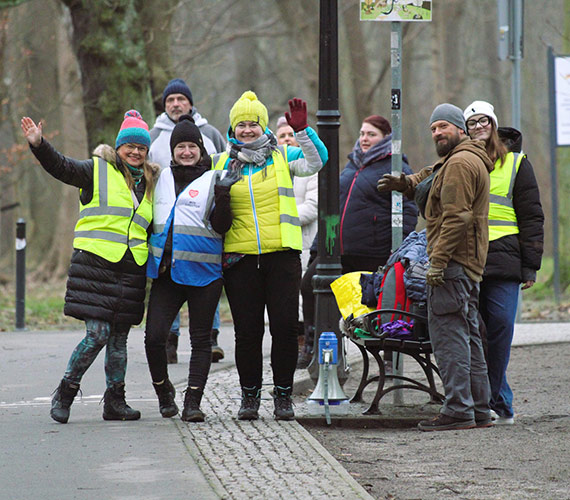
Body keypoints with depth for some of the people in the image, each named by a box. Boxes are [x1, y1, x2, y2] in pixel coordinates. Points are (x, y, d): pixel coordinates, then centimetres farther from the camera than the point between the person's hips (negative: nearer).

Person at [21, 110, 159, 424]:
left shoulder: (149, 183, 19)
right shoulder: (98, 170, 3)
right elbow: (61, 167, -9)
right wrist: (38, 144, -24)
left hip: (131, 268, 5)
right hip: (96, 262, -5)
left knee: (119, 337, 7)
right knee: (97, 333, -12)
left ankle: (115, 402, 14)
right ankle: (65, 391, 2)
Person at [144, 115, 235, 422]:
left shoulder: (212, 180, 1)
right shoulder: (162, 178, 14)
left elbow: (221, 227, -8)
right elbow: (148, 218, 28)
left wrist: (222, 196, -22)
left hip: (203, 272, -3)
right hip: (166, 270, 3)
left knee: (201, 339, 0)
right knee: (154, 336, -6)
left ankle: (193, 402, 3)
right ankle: (163, 391, 15)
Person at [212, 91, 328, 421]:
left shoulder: (282, 157, 8)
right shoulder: (223, 163, 12)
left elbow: (315, 162, -9)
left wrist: (302, 130, -21)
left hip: (282, 254, -1)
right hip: (240, 257, 1)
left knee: (285, 327, -3)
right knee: (247, 330, 2)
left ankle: (283, 394, 8)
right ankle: (250, 395, 13)